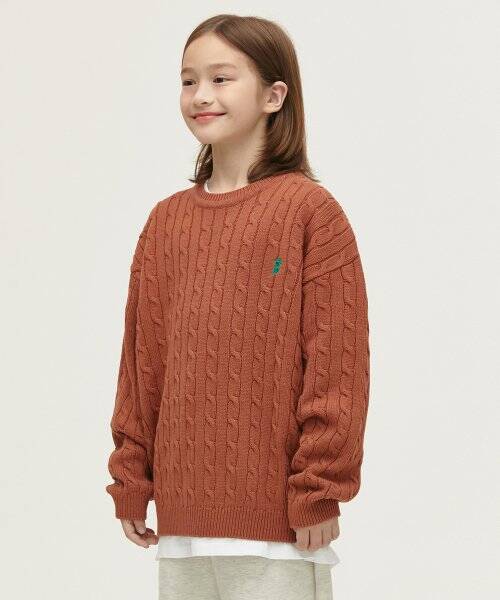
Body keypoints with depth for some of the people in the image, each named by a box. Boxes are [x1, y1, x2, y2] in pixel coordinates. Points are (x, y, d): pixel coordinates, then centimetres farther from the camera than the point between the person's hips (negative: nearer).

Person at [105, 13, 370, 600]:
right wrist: (131, 480, 10)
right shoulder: (166, 220, 9)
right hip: (183, 511, 5)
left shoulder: (311, 210, -7)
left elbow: (337, 361, -9)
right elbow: (141, 360, 12)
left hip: (276, 513, -5)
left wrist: (319, 489, -10)